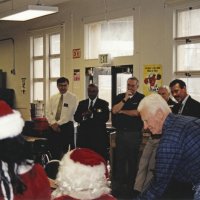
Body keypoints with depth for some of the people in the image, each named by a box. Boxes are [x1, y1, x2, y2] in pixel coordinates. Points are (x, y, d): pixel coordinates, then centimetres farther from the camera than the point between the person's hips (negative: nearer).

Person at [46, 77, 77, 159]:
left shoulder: (72, 97, -3)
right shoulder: (53, 98, 13)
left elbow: (69, 114, -11)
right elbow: (48, 112, 6)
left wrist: (58, 123, -14)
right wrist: (53, 123, -12)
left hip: (66, 126, -4)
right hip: (53, 127, 4)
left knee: (64, 152, -4)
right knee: (54, 152, 6)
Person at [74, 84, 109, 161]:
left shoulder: (103, 104, 6)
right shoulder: (82, 103, 17)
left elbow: (105, 118, -7)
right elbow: (76, 117, 9)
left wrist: (92, 114, -16)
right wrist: (83, 116, -12)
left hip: (98, 136, -3)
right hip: (84, 135, 3)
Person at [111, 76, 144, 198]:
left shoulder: (141, 98, -1)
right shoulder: (120, 97, 9)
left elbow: (137, 112, -13)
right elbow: (114, 110, -4)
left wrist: (122, 111, -2)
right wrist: (125, 99, -12)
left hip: (134, 133, -3)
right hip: (120, 132, 3)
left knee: (133, 160, 3)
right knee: (120, 159, 6)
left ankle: (131, 186, 11)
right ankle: (119, 185, 13)